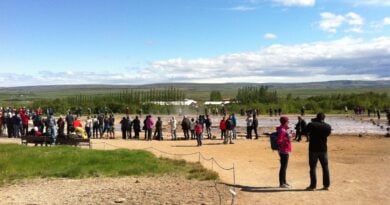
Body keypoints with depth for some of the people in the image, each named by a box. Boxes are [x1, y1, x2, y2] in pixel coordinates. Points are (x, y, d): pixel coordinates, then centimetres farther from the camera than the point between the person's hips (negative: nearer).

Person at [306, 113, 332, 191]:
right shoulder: (328, 126, 1)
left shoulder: (311, 125, -10)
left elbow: (306, 132, 3)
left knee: (313, 167, 2)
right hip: (323, 149, 3)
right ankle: (326, 185, 14)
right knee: (325, 167, 11)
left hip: (313, 149, -3)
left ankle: (313, 186, 3)